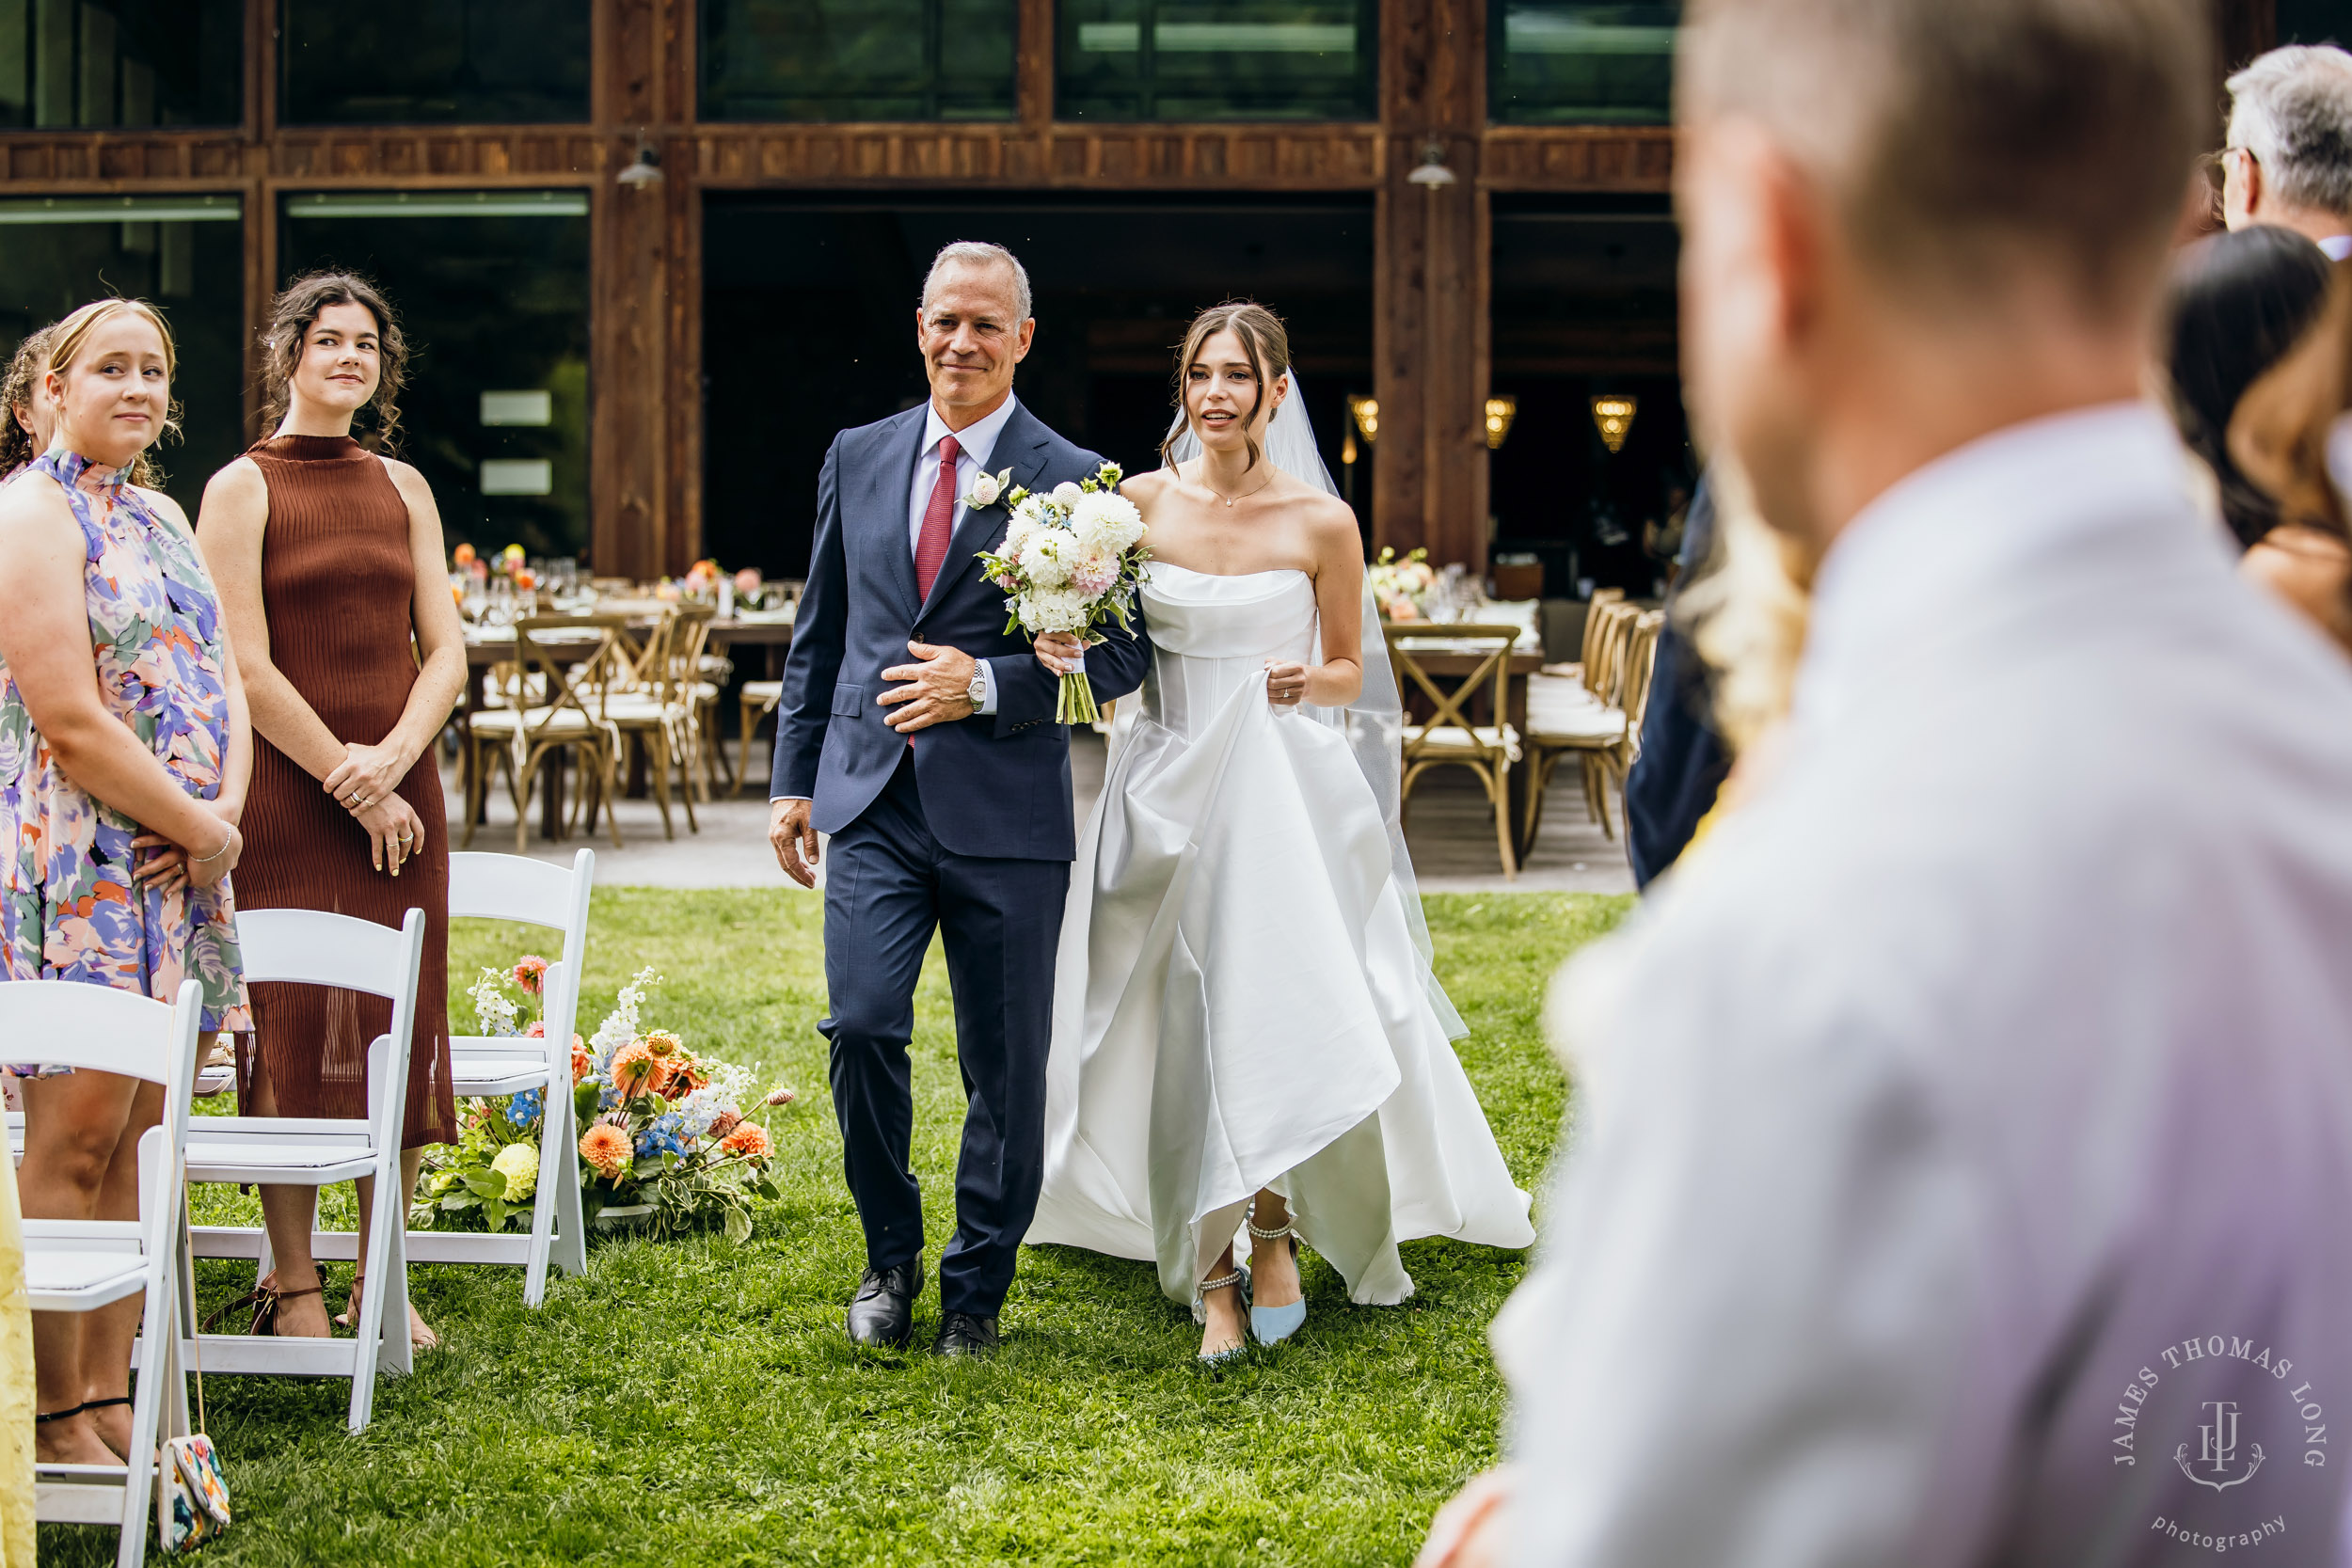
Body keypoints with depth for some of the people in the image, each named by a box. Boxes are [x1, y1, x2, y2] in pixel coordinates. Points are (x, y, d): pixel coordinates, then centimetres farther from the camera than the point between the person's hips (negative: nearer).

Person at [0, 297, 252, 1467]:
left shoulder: (162, 519, 18)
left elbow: (221, 685, 15)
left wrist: (227, 818, -3)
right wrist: (197, 826, -10)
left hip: (180, 866, 8)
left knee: (138, 1139, 9)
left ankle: (108, 1396, 15)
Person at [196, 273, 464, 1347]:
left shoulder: (402, 486, 13)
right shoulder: (242, 489, -1)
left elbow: (446, 649, 8)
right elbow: (247, 665, -8)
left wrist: (393, 757, -9)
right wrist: (347, 780, -11)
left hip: (400, 791, 4)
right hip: (288, 795, -4)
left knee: (398, 1028, 4)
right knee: (294, 1030, -3)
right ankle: (293, 1286, 6)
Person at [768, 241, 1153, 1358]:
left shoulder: (1075, 482, -1)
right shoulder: (857, 459, 11)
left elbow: (1123, 652, -2)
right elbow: (817, 636, 16)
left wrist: (987, 683, -14)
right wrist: (794, 780, 10)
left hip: (1004, 814, -2)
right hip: (871, 803, 2)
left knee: (1005, 1067, 4)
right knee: (862, 1027, -11)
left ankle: (976, 1290, 22)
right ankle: (891, 1255, 12)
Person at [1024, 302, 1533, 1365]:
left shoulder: (1321, 521, -3)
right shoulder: (1139, 502, 2)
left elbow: (1351, 671, 7)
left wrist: (1306, 684, -14)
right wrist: (1062, 647, -10)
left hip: (1285, 792, -2)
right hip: (1170, 791, 2)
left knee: (1287, 1016, -7)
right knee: (1185, 1029, 1)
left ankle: (1276, 1235, 18)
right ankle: (1212, 1270, 13)